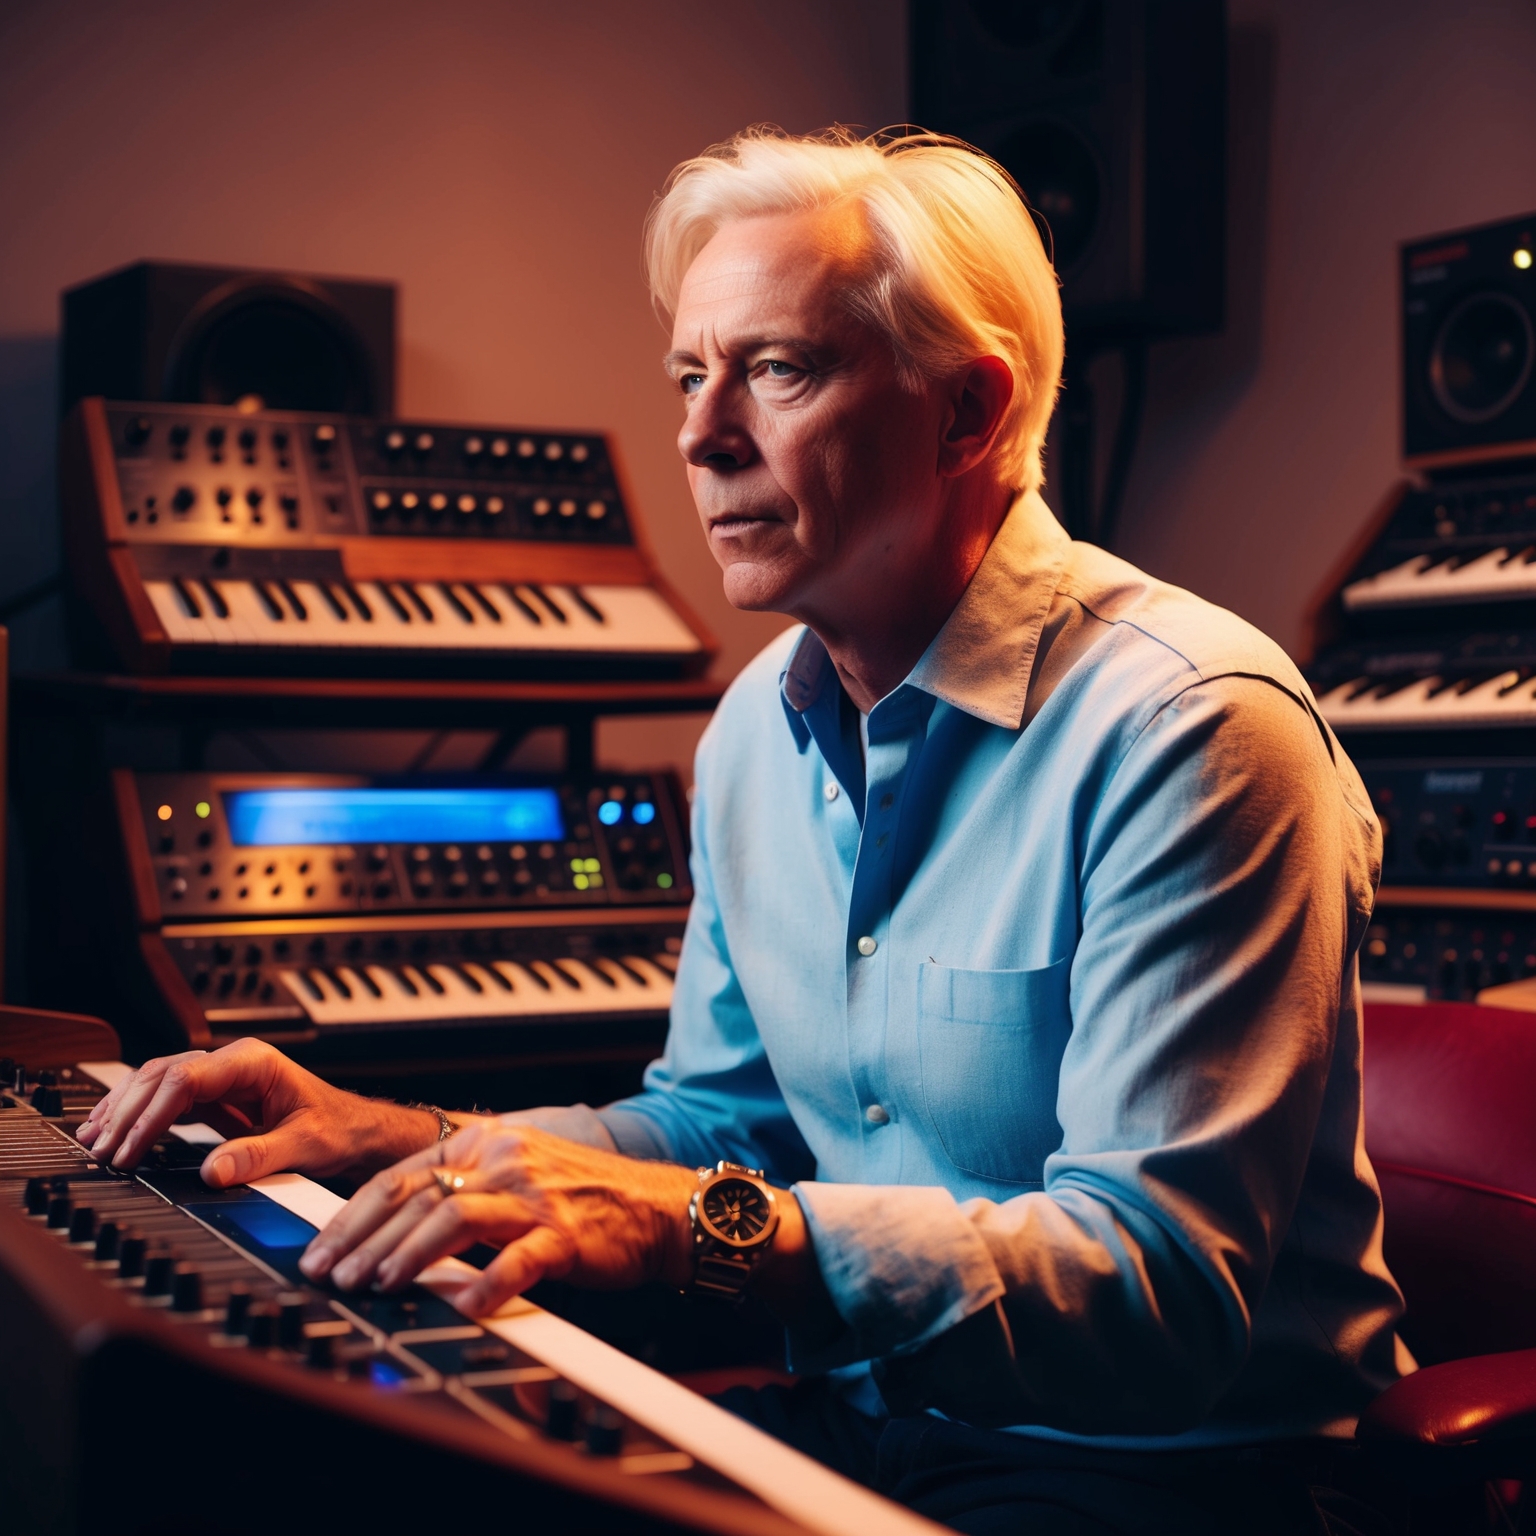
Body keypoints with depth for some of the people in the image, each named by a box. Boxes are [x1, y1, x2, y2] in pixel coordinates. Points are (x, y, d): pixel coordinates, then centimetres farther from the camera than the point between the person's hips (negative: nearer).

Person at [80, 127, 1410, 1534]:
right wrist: (399, 1139, -1)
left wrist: (709, 1224, -38)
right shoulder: (758, 728, 6)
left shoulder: (1188, 729, -21)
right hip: (863, 1416, 7)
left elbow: (1170, 1286, -27)